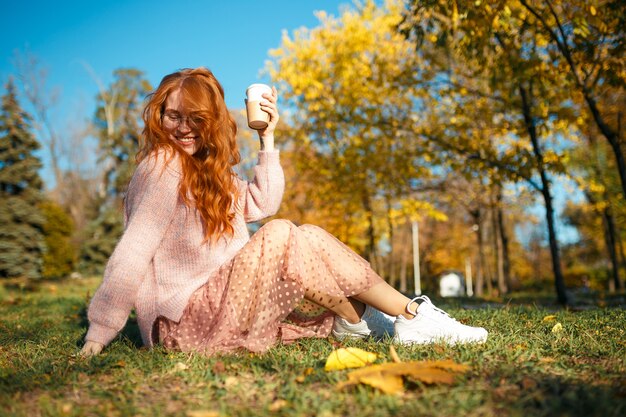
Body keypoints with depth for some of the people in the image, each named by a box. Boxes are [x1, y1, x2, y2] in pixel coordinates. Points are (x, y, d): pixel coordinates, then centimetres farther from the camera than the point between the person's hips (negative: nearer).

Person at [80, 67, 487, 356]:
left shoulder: (208, 170, 14)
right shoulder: (161, 167, -11)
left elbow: (264, 202, 9)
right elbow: (133, 252, -19)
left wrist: (267, 138, 5)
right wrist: (98, 333, -21)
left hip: (220, 303, 9)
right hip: (186, 319, -9)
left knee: (307, 237, 2)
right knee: (281, 236, -22)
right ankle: (412, 315, -14)